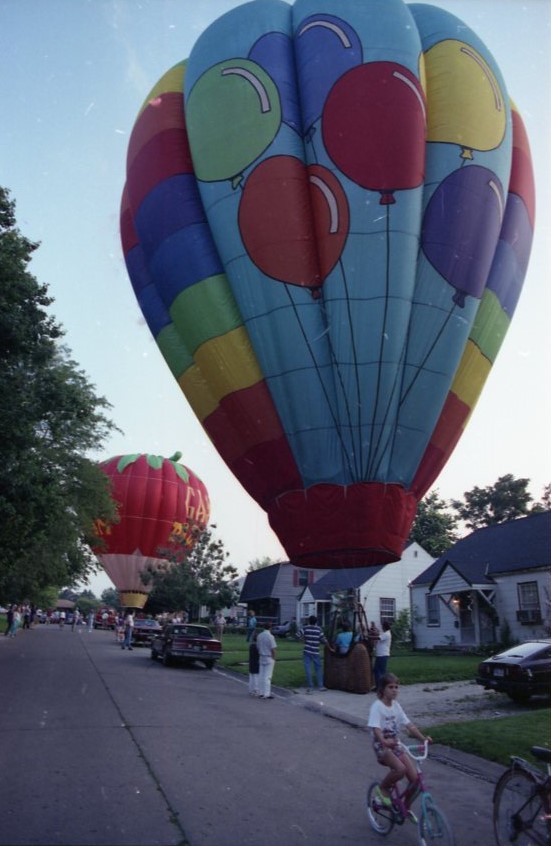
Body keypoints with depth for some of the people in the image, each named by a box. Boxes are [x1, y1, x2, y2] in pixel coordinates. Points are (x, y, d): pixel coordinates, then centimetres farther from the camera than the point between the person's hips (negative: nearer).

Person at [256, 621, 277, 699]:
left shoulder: (259, 636, 4)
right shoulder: (270, 636, -16)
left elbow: (258, 647, 9)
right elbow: (273, 649, -15)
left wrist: (260, 655, 17)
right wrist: (274, 659, -5)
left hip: (261, 657, 6)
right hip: (269, 658, -6)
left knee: (261, 675, 10)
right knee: (267, 676, -2)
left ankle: (261, 693, 15)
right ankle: (267, 693, 1)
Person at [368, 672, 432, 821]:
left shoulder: (396, 705, 5)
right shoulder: (377, 706, -15)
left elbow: (409, 724, 3)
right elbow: (375, 728, -25)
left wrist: (422, 737, -11)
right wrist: (384, 742, -43)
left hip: (396, 744, 6)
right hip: (382, 746, -6)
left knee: (415, 777, -6)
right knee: (400, 769, -31)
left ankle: (406, 807, 19)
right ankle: (383, 788, -2)